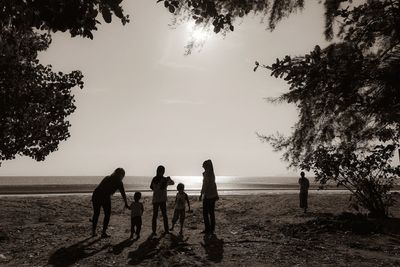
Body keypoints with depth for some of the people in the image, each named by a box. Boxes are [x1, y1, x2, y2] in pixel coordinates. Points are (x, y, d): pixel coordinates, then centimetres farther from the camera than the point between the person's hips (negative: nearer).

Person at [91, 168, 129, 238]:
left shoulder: (107, 178, 23)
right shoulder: (118, 182, 8)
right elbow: (123, 193, 13)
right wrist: (126, 204, 24)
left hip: (96, 194, 5)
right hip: (105, 197, -5)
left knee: (96, 214, 20)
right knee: (107, 214, 13)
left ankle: (93, 232, 24)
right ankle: (104, 233, 11)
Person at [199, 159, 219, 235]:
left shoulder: (207, 173, -16)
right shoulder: (212, 173, 11)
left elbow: (205, 185, -20)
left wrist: (201, 195, -16)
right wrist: (216, 194, 24)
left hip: (207, 195, -8)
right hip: (213, 195, 8)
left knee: (205, 213, 1)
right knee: (211, 213, 12)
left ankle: (207, 229, 4)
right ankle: (212, 229, 18)